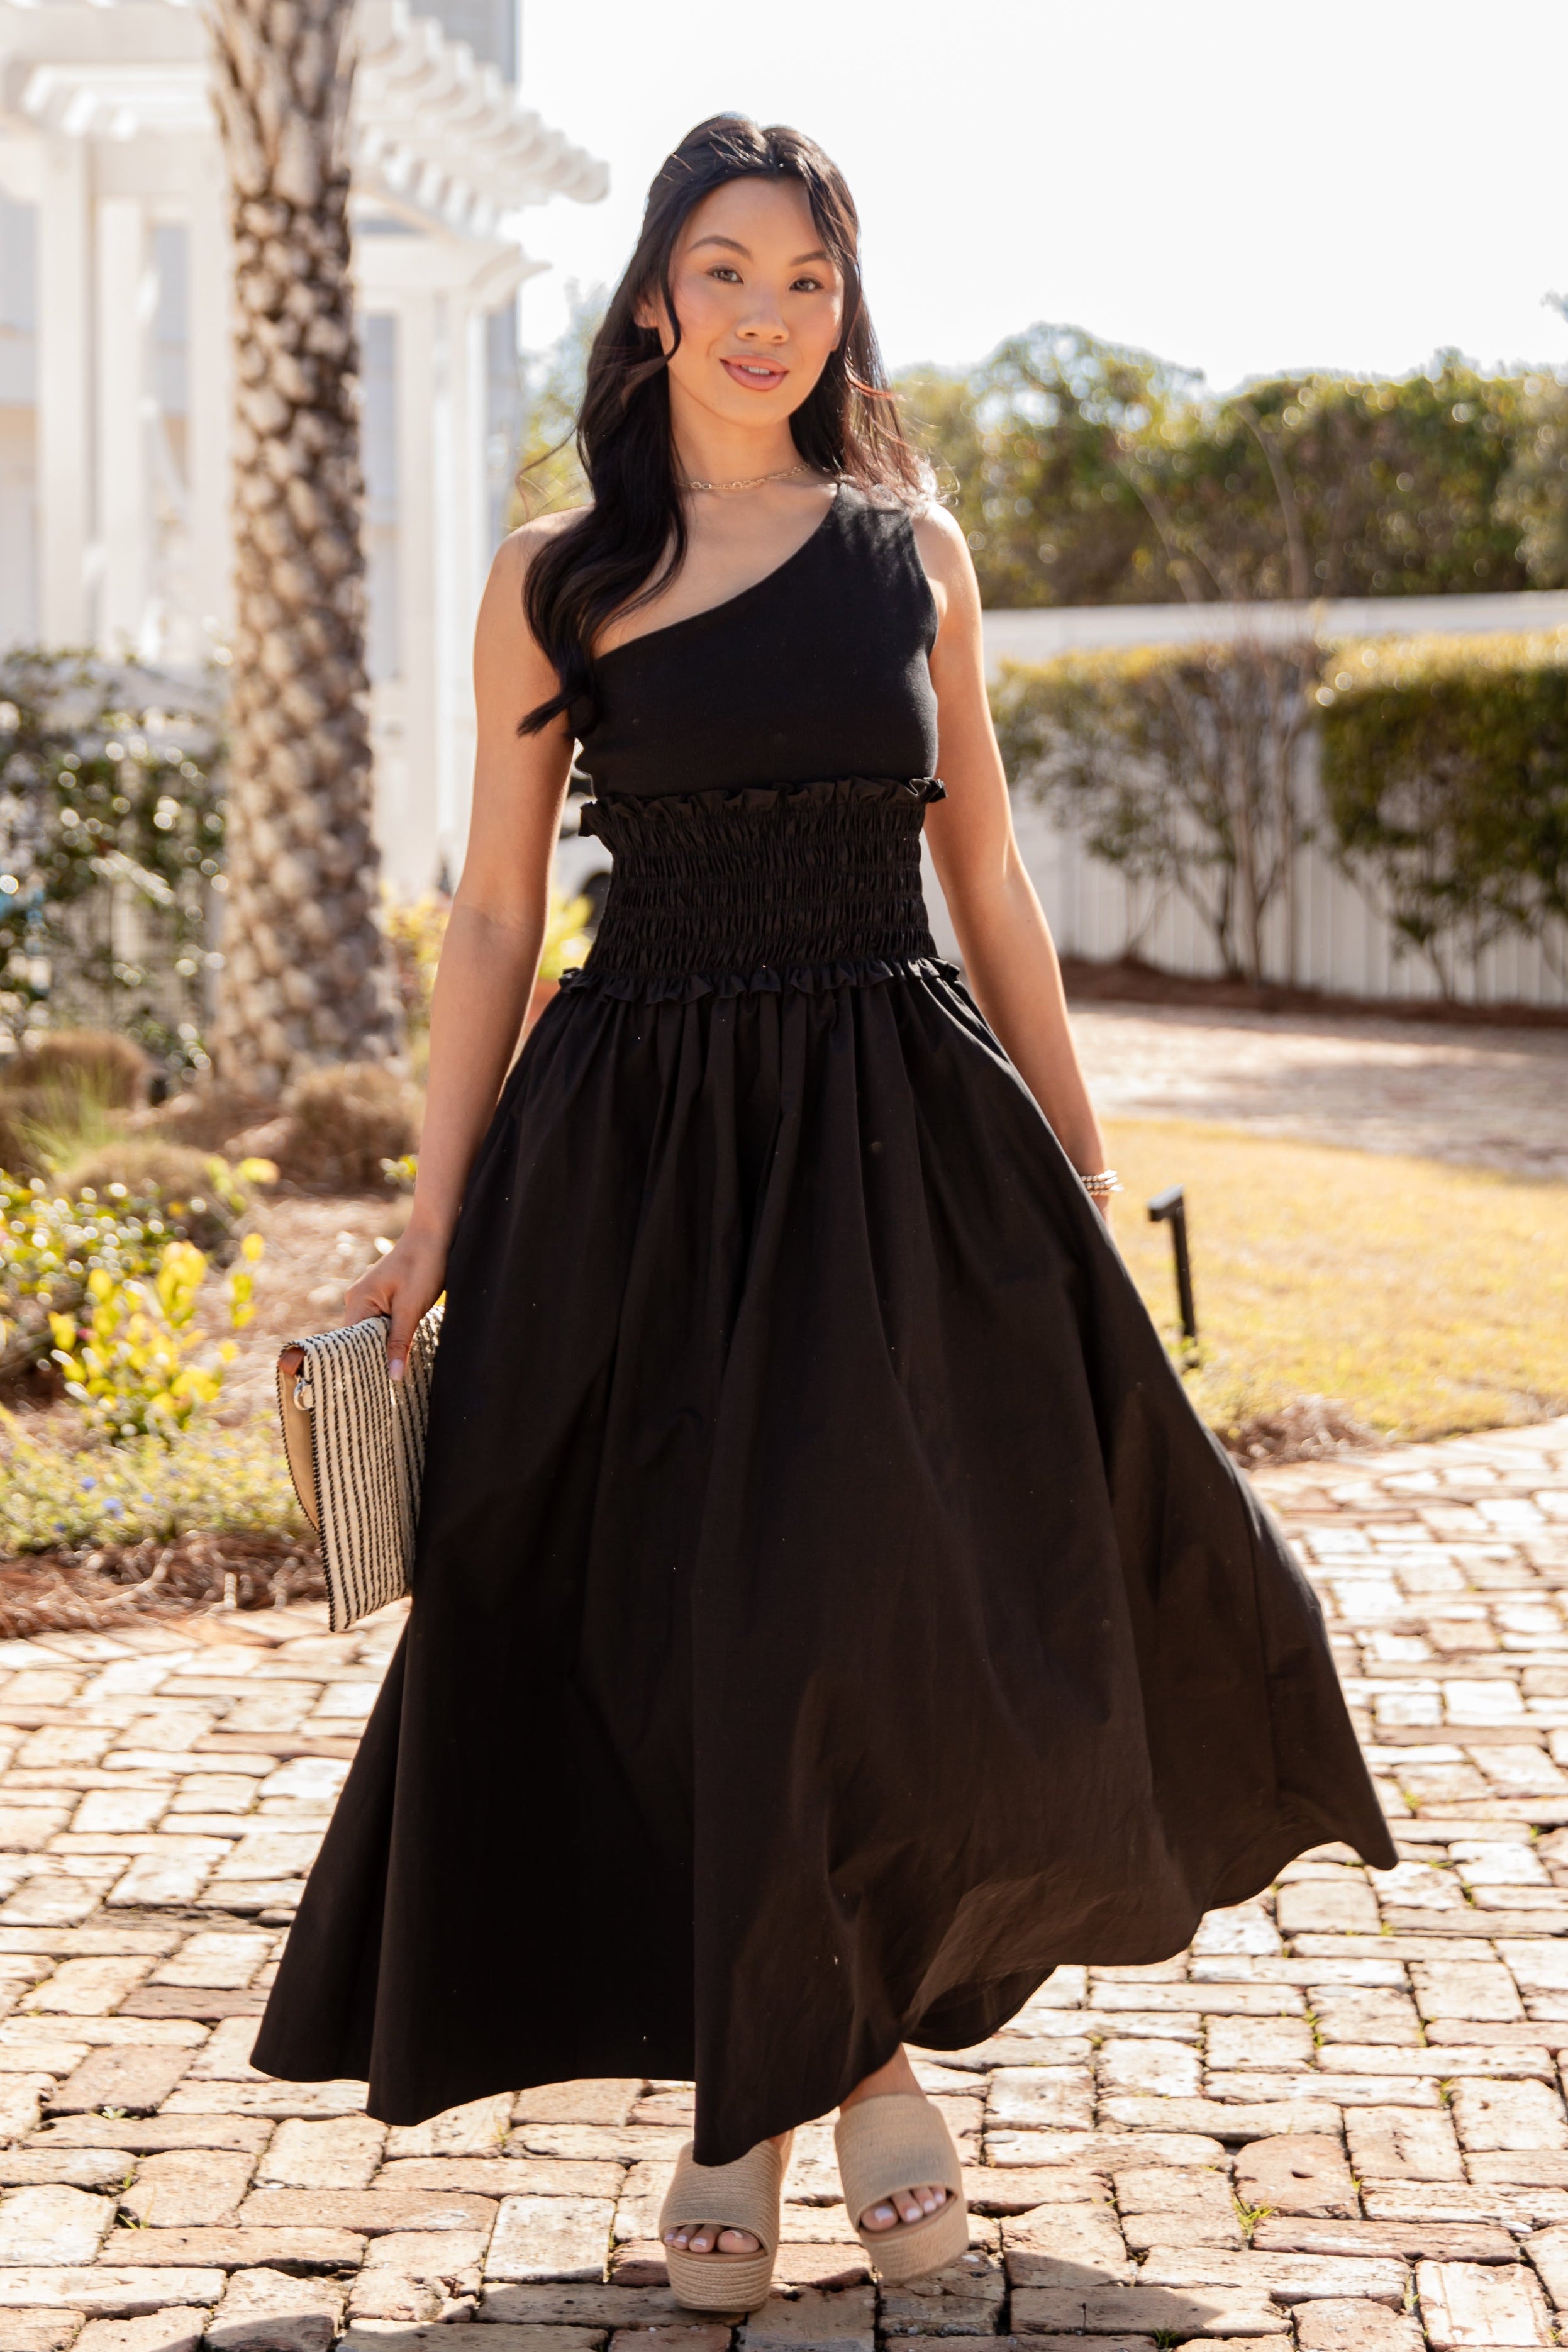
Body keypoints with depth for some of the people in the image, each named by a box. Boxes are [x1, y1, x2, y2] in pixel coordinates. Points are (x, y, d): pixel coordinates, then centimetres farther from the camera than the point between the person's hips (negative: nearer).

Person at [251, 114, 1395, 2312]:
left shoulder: (912, 545, 7)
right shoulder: (556, 579, 3)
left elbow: (984, 867, 12)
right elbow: (495, 916, 4)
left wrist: (1078, 1159, 12)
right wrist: (432, 1225, 0)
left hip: (902, 1143, 1)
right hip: (640, 1146, -1)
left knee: (906, 1612, -6)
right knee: (666, 1635, 2)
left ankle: (877, 2033, 19)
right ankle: (741, 2089, 20)